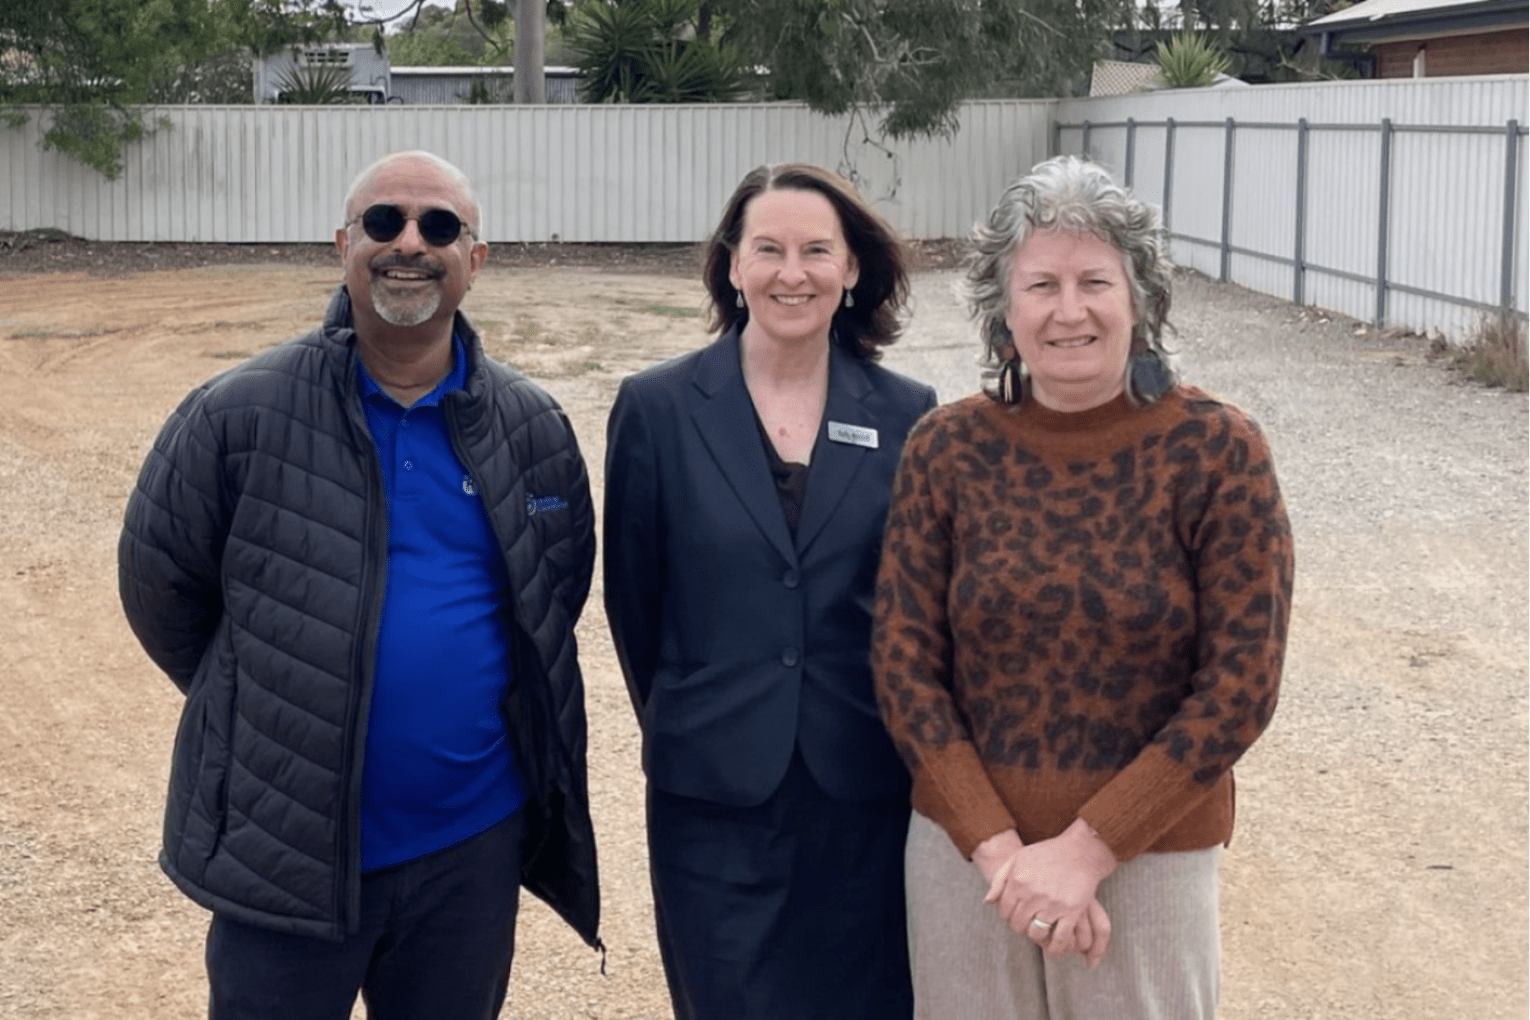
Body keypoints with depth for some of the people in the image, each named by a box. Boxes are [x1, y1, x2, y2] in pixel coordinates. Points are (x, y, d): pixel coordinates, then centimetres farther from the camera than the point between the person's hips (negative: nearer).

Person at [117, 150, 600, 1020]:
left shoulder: (532, 429, 1)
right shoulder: (238, 417, -8)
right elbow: (162, 591, 2)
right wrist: (267, 711, 8)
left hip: (474, 848, 3)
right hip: (285, 851, -3)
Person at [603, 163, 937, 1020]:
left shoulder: (907, 415, -1)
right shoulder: (659, 408, -4)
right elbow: (633, 596, 3)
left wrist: (906, 729, 8)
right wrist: (681, 723, 11)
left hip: (868, 790, 1)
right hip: (714, 791, -1)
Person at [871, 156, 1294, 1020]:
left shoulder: (1218, 451, -9)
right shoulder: (948, 450, -4)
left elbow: (1240, 687, -10)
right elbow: (905, 664, -2)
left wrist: (1087, 851, -13)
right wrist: (997, 847, -11)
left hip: (1146, 852, -2)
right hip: (965, 850, 2)